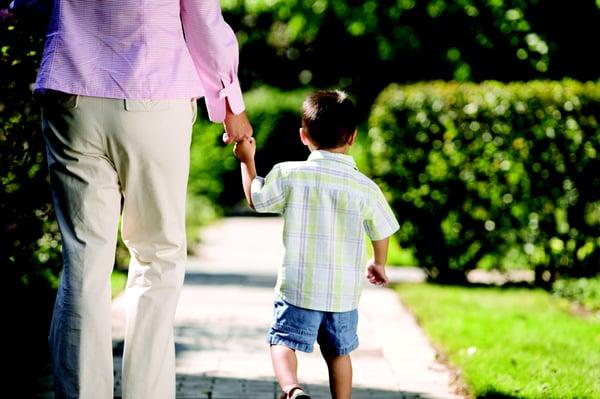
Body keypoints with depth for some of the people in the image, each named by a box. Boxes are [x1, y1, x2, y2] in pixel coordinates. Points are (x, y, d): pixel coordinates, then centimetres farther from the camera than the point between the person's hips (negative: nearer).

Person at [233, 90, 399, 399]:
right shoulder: (365, 187, -3)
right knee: (338, 351, 16)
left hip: (298, 287, -2)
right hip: (344, 292, 2)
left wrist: (247, 160, 22)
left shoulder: (289, 174, -8)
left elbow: (256, 200, 8)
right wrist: (378, 264, 29)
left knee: (283, 342, -1)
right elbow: (381, 233, 9)